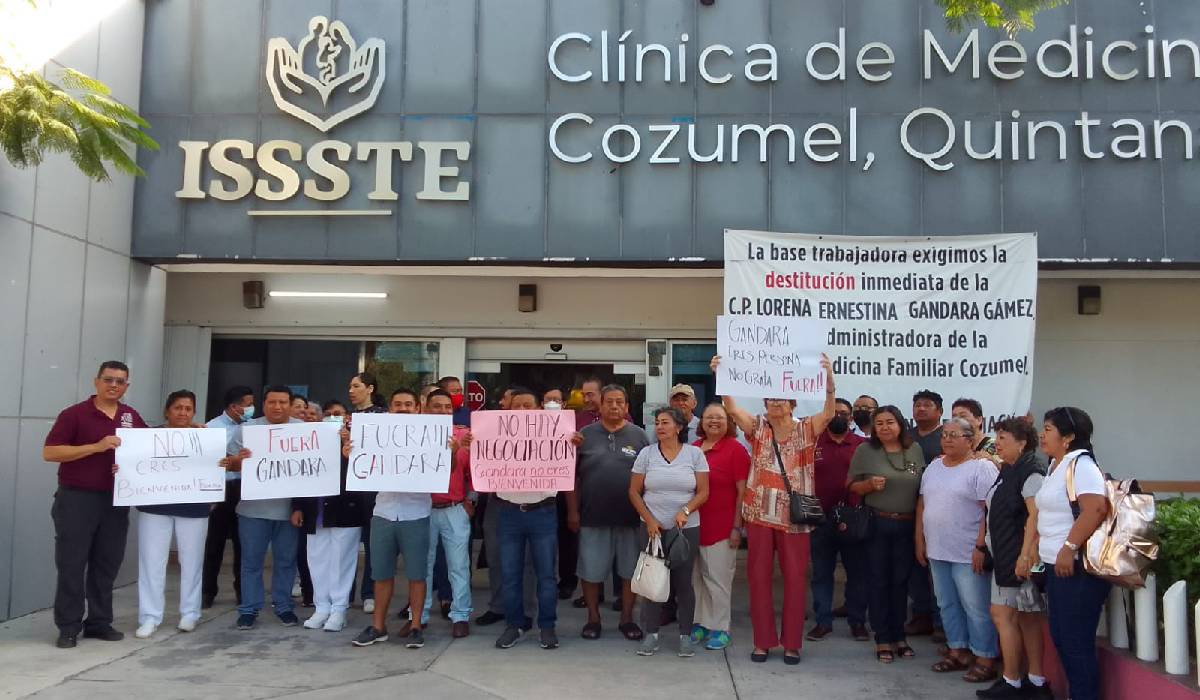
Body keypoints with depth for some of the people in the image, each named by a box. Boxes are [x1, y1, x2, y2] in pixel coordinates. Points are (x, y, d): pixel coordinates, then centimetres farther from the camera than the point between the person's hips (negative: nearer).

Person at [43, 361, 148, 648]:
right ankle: (68, 627, 9)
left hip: (116, 500, 5)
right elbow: (49, 452, -11)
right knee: (71, 564, 0)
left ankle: (99, 622, 18)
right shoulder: (74, 414, -5)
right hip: (77, 499, -4)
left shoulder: (132, 417, 9)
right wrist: (96, 447, -19)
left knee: (107, 564, 9)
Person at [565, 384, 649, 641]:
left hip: (630, 517, 0)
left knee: (630, 570, 9)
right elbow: (572, 476, 3)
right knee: (591, 570, 7)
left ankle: (627, 618, 23)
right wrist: (573, 511, -2)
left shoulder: (639, 436, 3)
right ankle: (593, 618, 22)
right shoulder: (585, 435, 2)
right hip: (593, 516, 0)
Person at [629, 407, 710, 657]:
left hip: (687, 528, -1)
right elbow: (634, 491, 2)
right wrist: (649, 519, -7)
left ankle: (685, 634, 17)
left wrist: (685, 511, -18)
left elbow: (703, 492, -2)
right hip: (652, 527, 1)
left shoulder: (695, 453, 0)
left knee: (683, 581, 3)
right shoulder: (646, 453, 1)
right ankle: (651, 633, 15)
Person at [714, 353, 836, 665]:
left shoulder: (806, 429, 1)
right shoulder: (757, 428, 4)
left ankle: (792, 642, 18)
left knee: (795, 578, 5)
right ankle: (762, 640, 19)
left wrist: (829, 378, -33)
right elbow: (732, 408, -10)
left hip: (794, 516, -1)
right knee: (759, 576, 7)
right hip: (760, 514, 1)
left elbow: (829, 412, -17)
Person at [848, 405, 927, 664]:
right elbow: (852, 487, -1)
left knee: (901, 580, 11)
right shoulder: (865, 450, -4)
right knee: (879, 581, 4)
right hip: (876, 524, -2)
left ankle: (899, 636, 23)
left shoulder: (915, 449, 3)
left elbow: (923, 486, 11)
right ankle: (882, 639, 13)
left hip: (907, 525, 2)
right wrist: (870, 484, -20)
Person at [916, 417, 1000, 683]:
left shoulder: (982, 468, -9)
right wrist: (919, 540, 12)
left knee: (976, 608, -1)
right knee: (947, 604, 14)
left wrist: (980, 546, -19)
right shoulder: (933, 467, 12)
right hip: (937, 551, 7)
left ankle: (985, 659, 9)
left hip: (968, 553, -7)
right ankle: (958, 651, 26)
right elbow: (922, 505, 15)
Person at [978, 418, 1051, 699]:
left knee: (1002, 614, -7)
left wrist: (1026, 554, -26)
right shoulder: (1008, 471, 15)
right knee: (1027, 618, 12)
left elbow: (1036, 516, -22)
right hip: (1005, 555, 10)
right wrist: (984, 546, 21)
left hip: (1020, 556, -10)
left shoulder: (1031, 471, -14)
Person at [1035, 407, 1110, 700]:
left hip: (1078, 568, -10)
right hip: (1056, 566, 10)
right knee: (1060, 637, 16)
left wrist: (1069, 548, -26)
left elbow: (1096, 509, -26)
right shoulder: (1055, 465, 15)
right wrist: (1040, 547, 17)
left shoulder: (1081, 464, -13)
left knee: (1076, 642, -3)